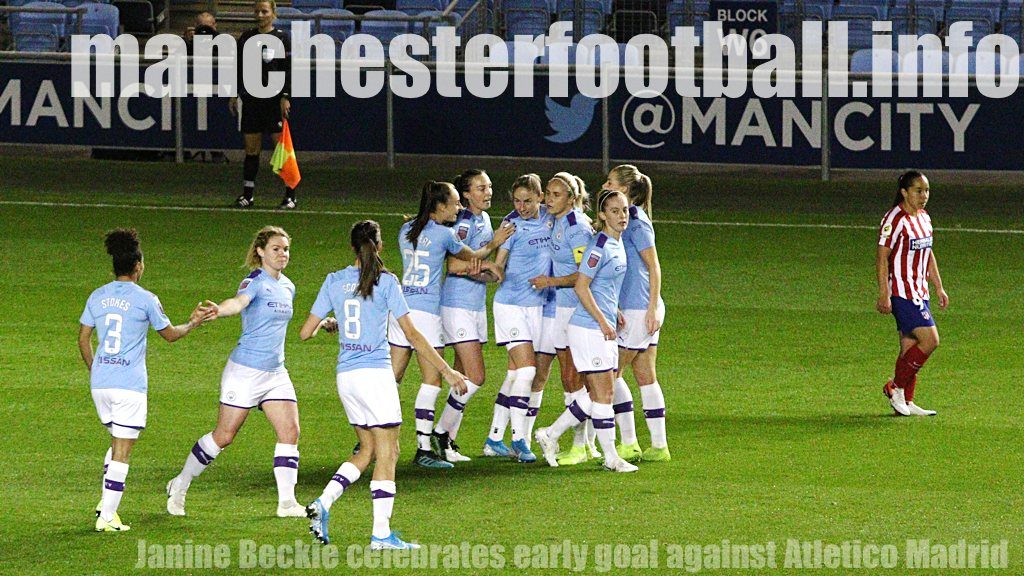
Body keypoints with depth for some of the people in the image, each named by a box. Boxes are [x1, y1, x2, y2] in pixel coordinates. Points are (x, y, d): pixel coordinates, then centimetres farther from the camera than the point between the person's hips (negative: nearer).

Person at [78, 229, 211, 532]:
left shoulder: (97, 296, 6)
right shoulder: (145, 299, -6)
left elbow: (83, 339, 12)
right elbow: (170, 334, 7)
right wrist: (193, 323, 24)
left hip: (100, 382, 5)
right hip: (130, 383, -5)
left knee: (118, 441, 21)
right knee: (122, 450, -1)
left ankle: (106, 502, 13)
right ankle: (107, 517, -4)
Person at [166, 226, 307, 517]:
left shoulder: (287, 287, 11)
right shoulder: (255, 282, -14)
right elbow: (238, 302, -35)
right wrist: (216, 310, -57)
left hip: (275, 373, 7)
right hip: (245, 371, -7)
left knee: (290, 431, -5)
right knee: (224, 435, -2)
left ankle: (287, 501, -3)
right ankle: (180, 486, 16)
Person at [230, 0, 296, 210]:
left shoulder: (282, 38, -1)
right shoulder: (246, 37, 11)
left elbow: (289, 70, -4)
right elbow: (239, 68, 15)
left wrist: (285, 97, -11)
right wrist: (234, 95, 10)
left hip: (274, 100, -4)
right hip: (251, 99, 4)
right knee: (251, 148, 5)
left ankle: (290, 195, -3)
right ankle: (248, 194, 11)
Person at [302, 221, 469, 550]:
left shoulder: (334, 281, 6)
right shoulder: (386, 282, -5)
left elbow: (306, 332, 7)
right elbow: (411, 334, -6)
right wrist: (446, 370, -1)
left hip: (345, 374, 5)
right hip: (375, 372, -5)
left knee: (368, 451, 18)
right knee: (387, 452, 0)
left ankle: (323, 503, 2)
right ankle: (381, 533, -3)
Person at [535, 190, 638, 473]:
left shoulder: (617, 244, 13)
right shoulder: (600, 246, -16)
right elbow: (581, 286, -19)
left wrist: (614, 313, 17)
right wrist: (603, 321, -16)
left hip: (604, 328, 9)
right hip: (589, 329, -9)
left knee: (598, 395, 11)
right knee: (603, 393, -4)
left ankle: (551, 435, 21)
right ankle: (611, 457, 3)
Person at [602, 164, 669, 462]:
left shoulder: (636, 222, -13)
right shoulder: (625, 220, 15)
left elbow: (654, 267, -15)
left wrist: (653, 309, -17)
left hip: (639, 310, -9)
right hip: (629, 309, 9)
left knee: (611, 373, -3)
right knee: (646, 377, 9)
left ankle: (629, 443, 1)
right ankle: (658, 446, 11)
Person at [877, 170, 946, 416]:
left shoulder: (924, 218, 12)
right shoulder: (895, 219, -14)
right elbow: (882, 258, -15)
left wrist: (939, 287, 23)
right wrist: (884, 295, -18)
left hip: (919, 292, 9)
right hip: (902, 292, -9)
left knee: (910, 346, 9)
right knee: (929, 340, -13)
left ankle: (906, 402, 14)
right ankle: (896, 387, 0)